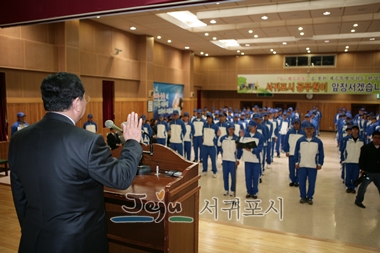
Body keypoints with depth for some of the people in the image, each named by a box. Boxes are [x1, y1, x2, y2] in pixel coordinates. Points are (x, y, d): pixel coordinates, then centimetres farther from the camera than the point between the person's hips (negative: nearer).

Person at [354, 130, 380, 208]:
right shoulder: (366, 147, -7)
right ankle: (358, 201, 26)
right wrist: (362, 169, -13)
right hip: (368, 172, -3)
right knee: (363, 187, 10)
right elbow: (362, 159, -8)